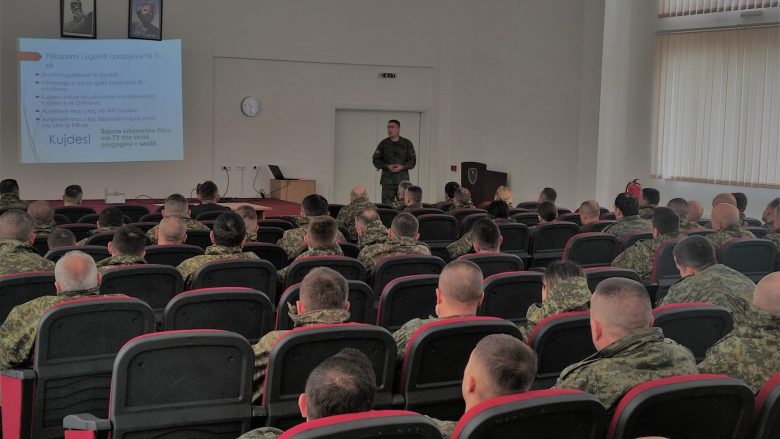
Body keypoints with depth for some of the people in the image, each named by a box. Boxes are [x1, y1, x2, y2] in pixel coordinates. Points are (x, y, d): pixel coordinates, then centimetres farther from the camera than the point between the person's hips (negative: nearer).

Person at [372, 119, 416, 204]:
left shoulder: (407, 143, 7)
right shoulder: (383, 144, 8)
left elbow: (413, 161, 4)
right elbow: (376, 160, 5)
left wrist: (402, 167, -14)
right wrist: (387, 166, -11)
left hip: (403, 180, 0)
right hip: (387, 180, 0)